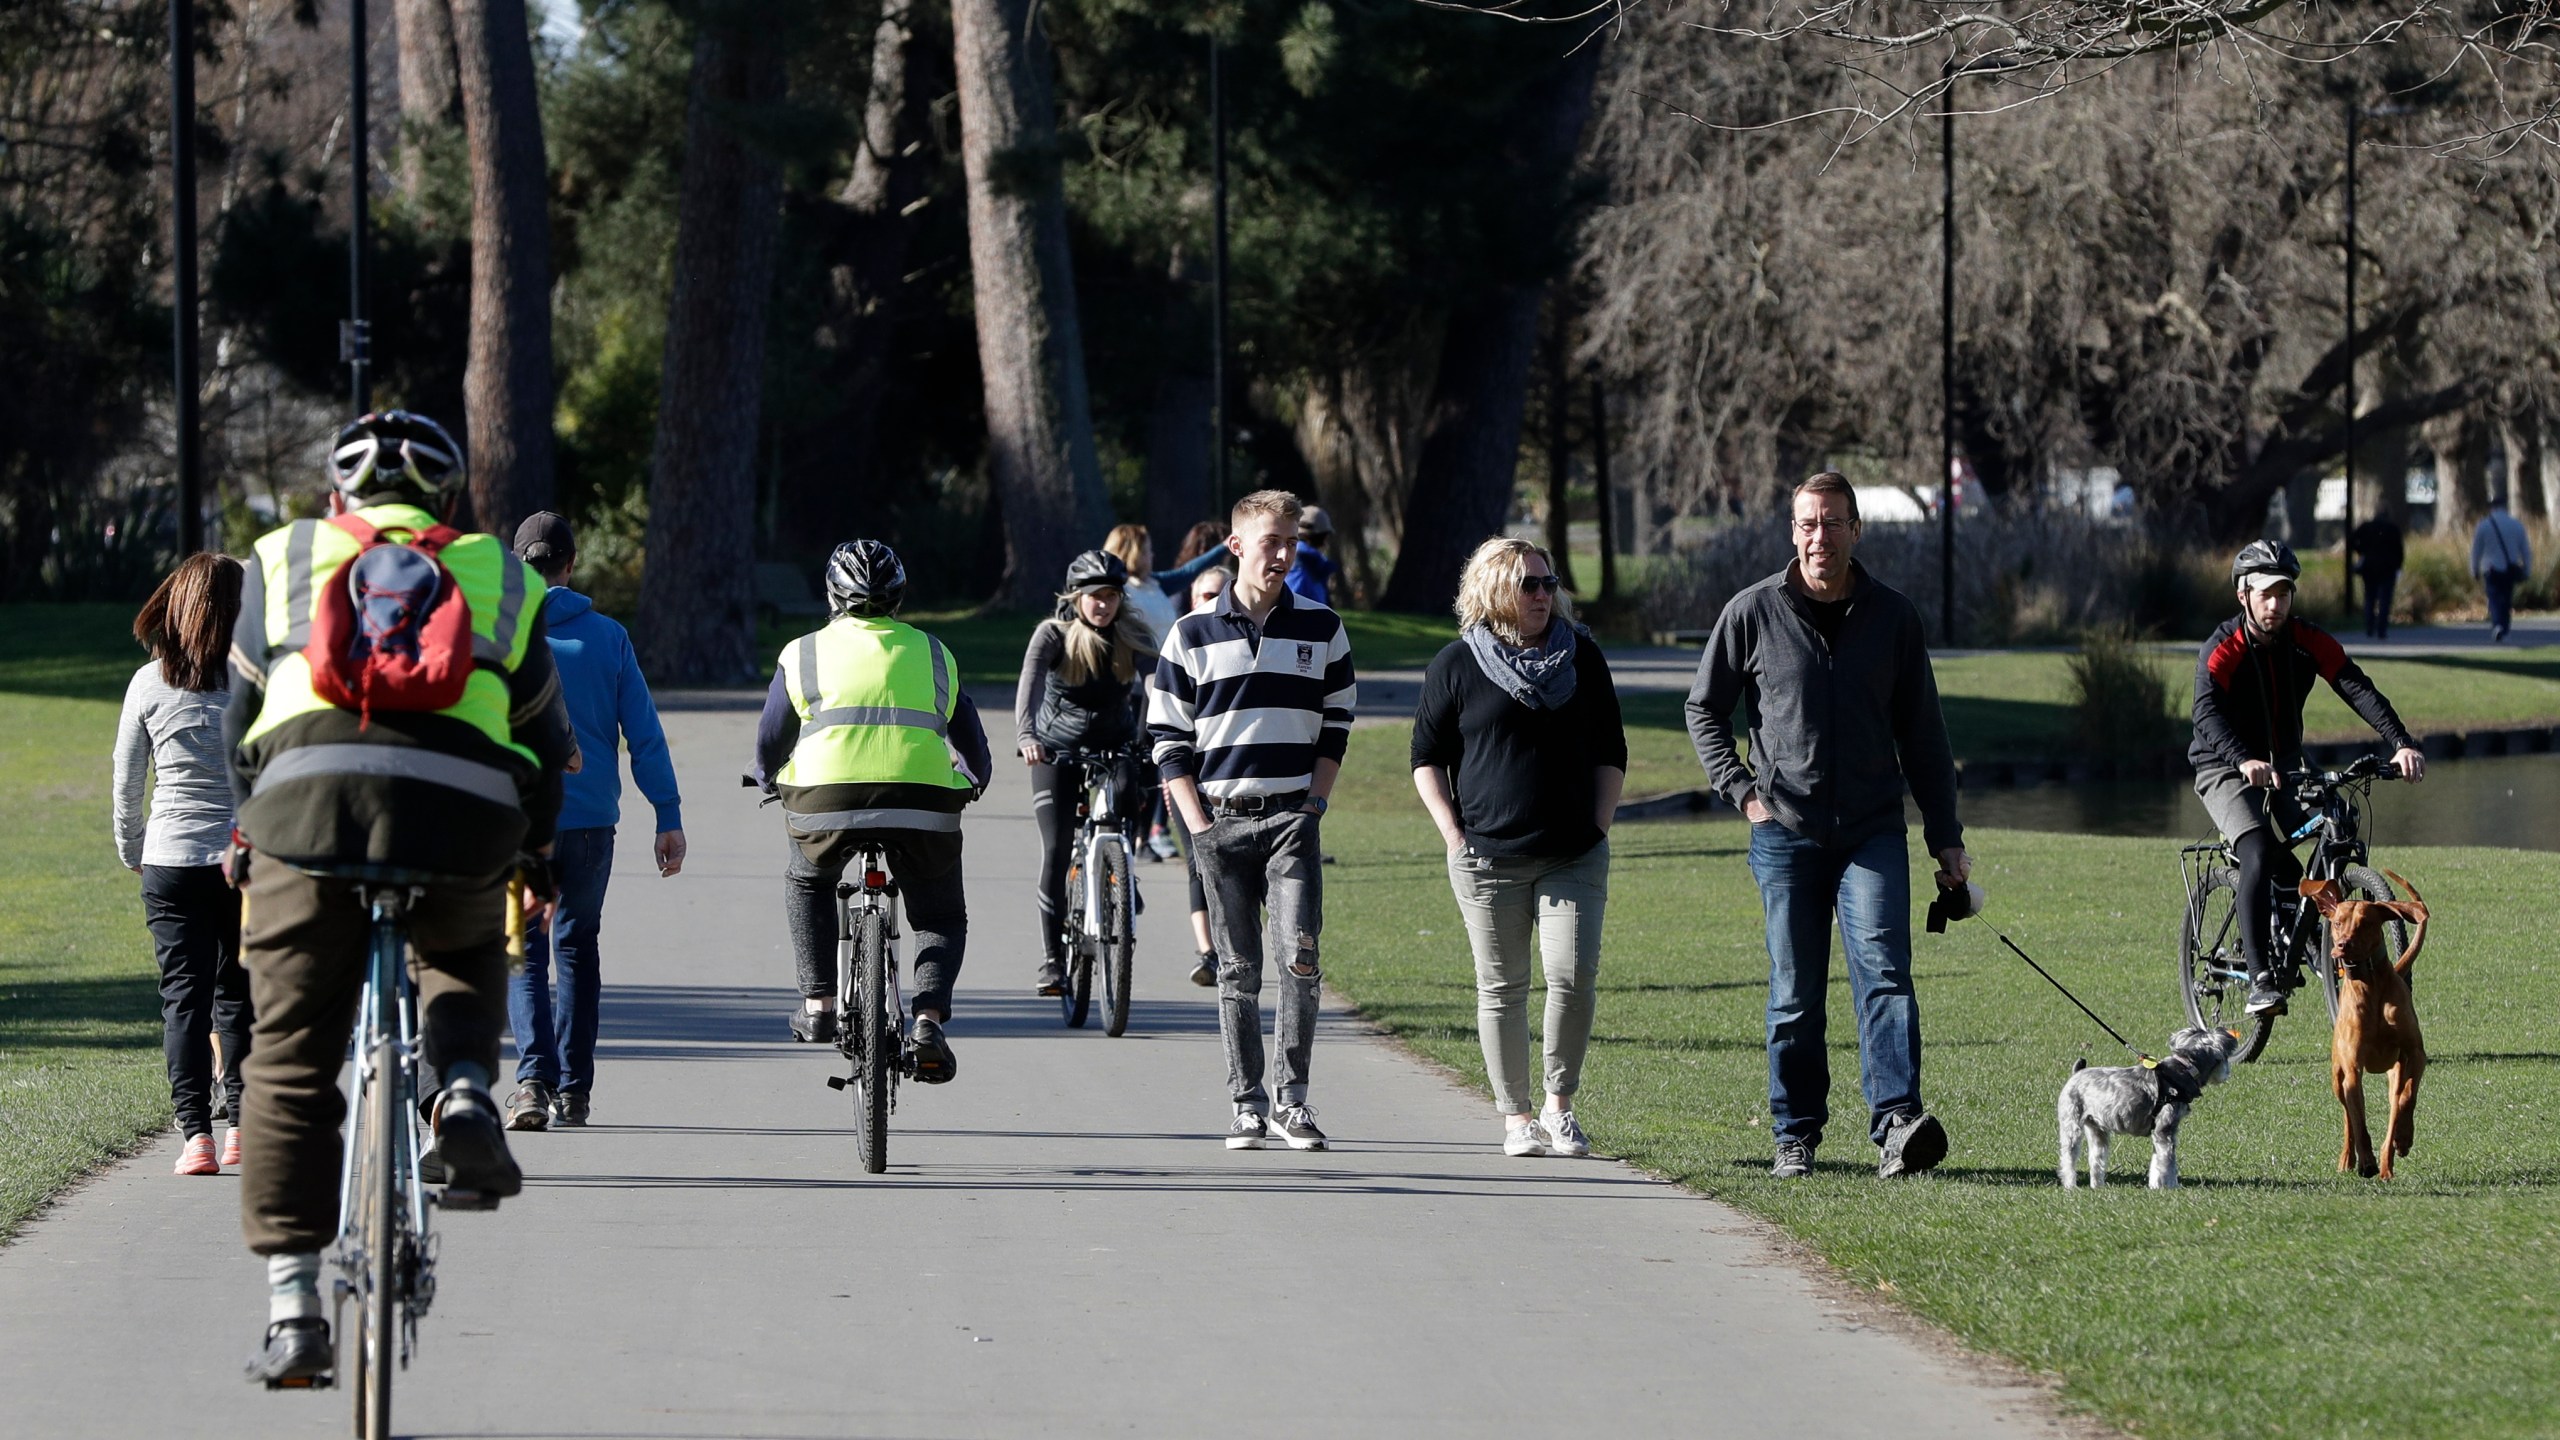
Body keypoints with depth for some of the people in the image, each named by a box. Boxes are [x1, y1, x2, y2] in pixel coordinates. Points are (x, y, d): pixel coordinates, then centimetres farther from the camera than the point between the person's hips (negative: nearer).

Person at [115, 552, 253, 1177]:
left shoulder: (149, 682, 0)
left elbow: (126, 785, 6)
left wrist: (133, 855, 21)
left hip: (171, 862, 0)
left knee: (183, 995, 2)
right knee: (239, 994, 14)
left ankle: (195, 1132, -9)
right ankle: (240, 1125, 12)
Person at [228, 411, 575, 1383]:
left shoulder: (285, 559, 25)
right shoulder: (499, 576, 25)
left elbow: (240, 722, 28)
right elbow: (544, 737, 30)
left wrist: (248, 829, 44)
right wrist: (536, 851, 46)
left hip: (306, 800, -1)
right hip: (460, 812, 1)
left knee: (289, 1060, 8)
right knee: (465, 960, 33)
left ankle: (292, 1307, 2)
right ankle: (463, 1099, 3)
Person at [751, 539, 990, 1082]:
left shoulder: (804, 654, 15)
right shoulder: (934, 655, 21)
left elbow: (769, 744, 20)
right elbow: (972, 743, 26)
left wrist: (768, 780, 42)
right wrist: (972, 783, 47)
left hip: (828, 798, -1)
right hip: (924, 802, 1)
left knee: (806, 881, 30)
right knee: (941, 915, 20)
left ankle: (818, 1004, 20)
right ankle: (928, 1021, -3)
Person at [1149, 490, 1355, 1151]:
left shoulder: (1322, 629, 7)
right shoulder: (1193, 635, 3)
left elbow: (1335, 727, 12)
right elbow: (1168, 740, 5)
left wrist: (1312, 805, 0)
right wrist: (1198, 823, -4)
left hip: (1292, 817, 0)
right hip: (1219, 819, 0)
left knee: (1300, 957, -13)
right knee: (1237, 970, 3)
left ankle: (1294, 1096, -5)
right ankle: (1248, 1104, 8)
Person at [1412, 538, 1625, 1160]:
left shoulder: (1583, 658, 9)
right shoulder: (1457, 665, 2)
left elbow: (1610, 753, 16)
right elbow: (1427, 757, 7)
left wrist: (1599, 828, 5)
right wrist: (1455, 836, -2)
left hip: (1573, 857, 1)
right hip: (1488, 859, -1)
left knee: (1573, 976, -12)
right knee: (1501, 989, 2)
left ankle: (1560, 1104, 3)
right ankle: (1516, 1116, 12)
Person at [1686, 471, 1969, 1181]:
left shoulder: (1893, 615, 6)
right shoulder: (1753, 612, 2)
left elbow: (1922, 734, 11)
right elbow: (1704, 708, 12)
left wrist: (1946, 837, 9)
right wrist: (1740, 790, -1)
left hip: (1873, 831, 0)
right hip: (1785, 832, 0)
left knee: (1884, 970, -16)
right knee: (1795, 994, 4)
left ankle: (1897, 1123, -26)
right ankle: (1796, 1136, 13)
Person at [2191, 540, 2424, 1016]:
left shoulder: (2308, 641, -8)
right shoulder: (2222, 650, -20)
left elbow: (2356, 688, -19)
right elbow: (2208, 714, -35)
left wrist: (2401, 743, -35)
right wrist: (2245, 761, -55)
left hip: (2284, 768, 6)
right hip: (2225, 771, -6)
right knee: (2259, 856, -27)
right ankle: (2259, 980, -30)